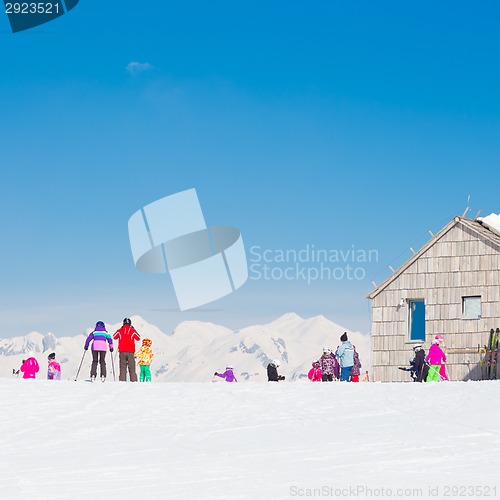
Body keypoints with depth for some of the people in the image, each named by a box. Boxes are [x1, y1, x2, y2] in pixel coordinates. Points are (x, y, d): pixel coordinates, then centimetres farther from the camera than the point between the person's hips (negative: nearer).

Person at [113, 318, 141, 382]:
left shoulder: (119, 331, 1)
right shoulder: (133, 331, -1)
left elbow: (114, 337, 18)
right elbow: (138, 338, 13)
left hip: (122, 352, 0)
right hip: (130, 352, 0)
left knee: (122, 367, 3)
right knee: (132, 368, 4)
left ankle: (122, 380, -6)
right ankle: (133, 380, -3)